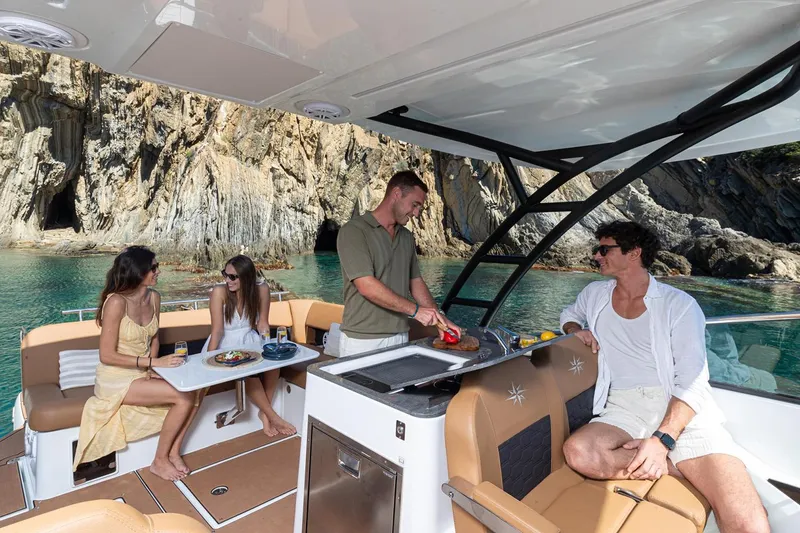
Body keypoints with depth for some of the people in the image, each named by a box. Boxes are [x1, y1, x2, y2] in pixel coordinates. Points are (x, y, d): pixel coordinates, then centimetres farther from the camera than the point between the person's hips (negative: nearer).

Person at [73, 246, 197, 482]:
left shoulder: (153, 298, 0)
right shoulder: (116, 302, -22)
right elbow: (107, 356, -21)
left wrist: (151, 368, -2)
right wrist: (153, 362, -23)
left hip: (142, 373, 6)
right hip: (116, 379, -6)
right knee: (183, 398, -22)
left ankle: (173, 452, 4)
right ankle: (160, 461, 0)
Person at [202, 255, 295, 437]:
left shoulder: (261, 290, -11)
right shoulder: (219, 292, -18)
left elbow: (262, 322, -4)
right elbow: (217, 330, -19)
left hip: (250, 342, 3)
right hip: (225, 346, -2)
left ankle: (264, 412, -10)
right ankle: (273, 416, -13)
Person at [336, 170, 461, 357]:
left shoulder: (407, 237, 10)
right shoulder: (353, 231, -13)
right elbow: (366, 286, -21)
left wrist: (439, 317, 2)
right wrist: (415, 310, -19)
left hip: (400, 338, 6)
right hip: (363, 341, -6)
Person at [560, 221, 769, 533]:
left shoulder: (679, 305, -1)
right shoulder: (594, 294, 12)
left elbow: (692, 383, -7)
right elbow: (569, 314, 34)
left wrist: (662, 440, -22)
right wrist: (575, 330, 7)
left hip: (682, 411, -5)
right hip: (624, 408, 5)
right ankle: (677, 468, -14)